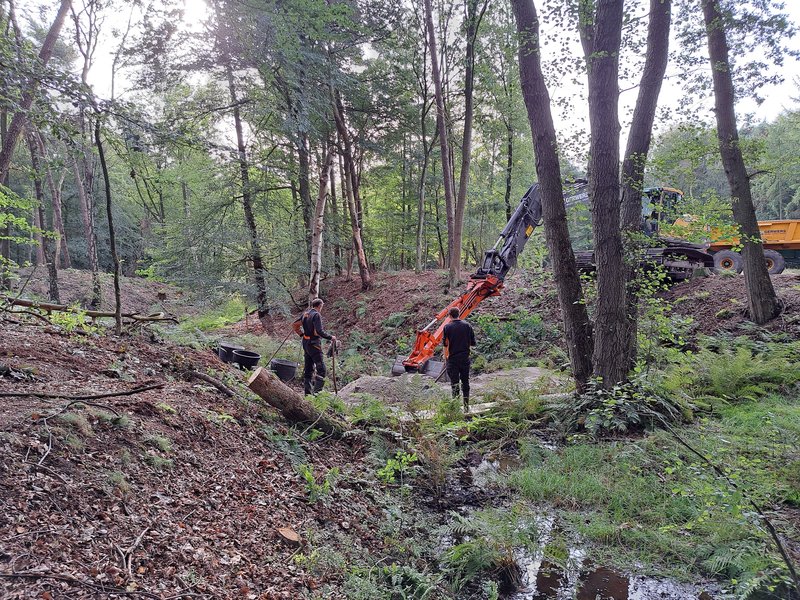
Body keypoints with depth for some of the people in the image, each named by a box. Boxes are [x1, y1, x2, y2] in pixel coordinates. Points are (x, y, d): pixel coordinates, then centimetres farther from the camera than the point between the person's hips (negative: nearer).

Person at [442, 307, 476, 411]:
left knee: (455, 383, 2)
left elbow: (446, 345, -7)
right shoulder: (467, 325, 2)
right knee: (465, 382, 12)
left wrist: (446, 356, 6)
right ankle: (466, 406, 16)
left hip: (453, 359, -3)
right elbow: (473, 343, 4)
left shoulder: (447, 327, -6)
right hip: (465, 358, 3)